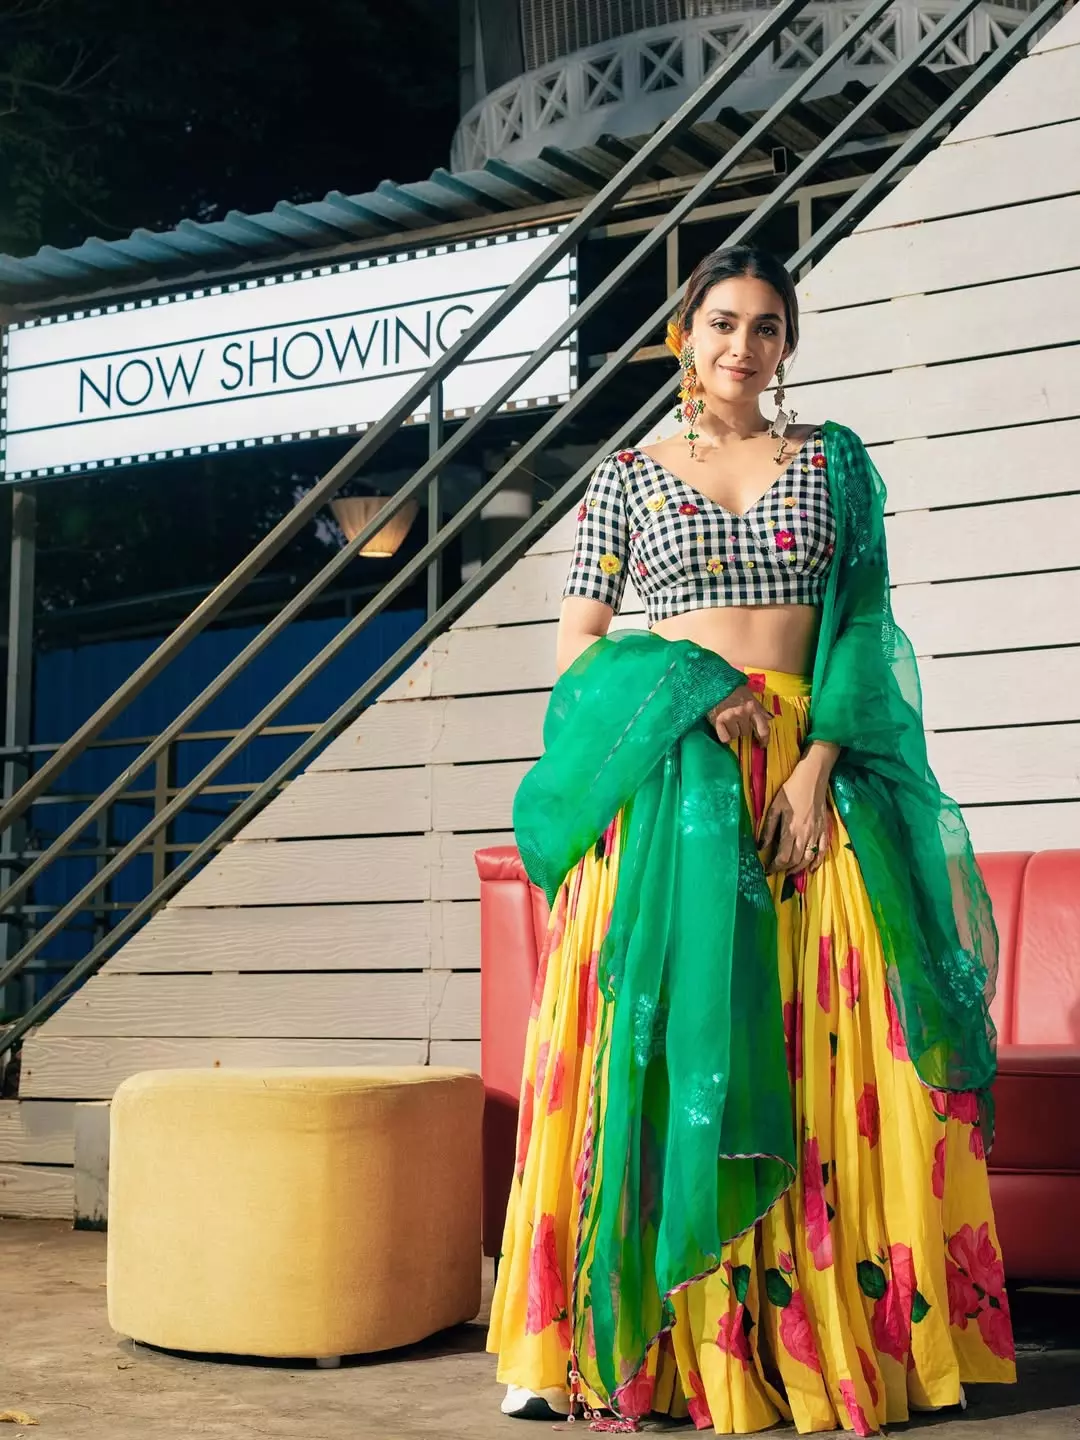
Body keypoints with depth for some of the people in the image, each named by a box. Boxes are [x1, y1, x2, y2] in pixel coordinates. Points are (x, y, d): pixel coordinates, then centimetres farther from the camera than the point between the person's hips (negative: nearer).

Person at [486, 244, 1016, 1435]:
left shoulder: (834, 461, 12)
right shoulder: (628, 475, 11)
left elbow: (866, 623, 4)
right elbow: (577, 645, 7)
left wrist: (817, 768, -9)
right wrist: (685, 692, -10)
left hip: (817, 771, 1)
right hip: (667, 781, -1)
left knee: (834, 1053, -4)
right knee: (662, 1037, -6)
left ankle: (830, 1336, 4)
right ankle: (626, 1339, -1)